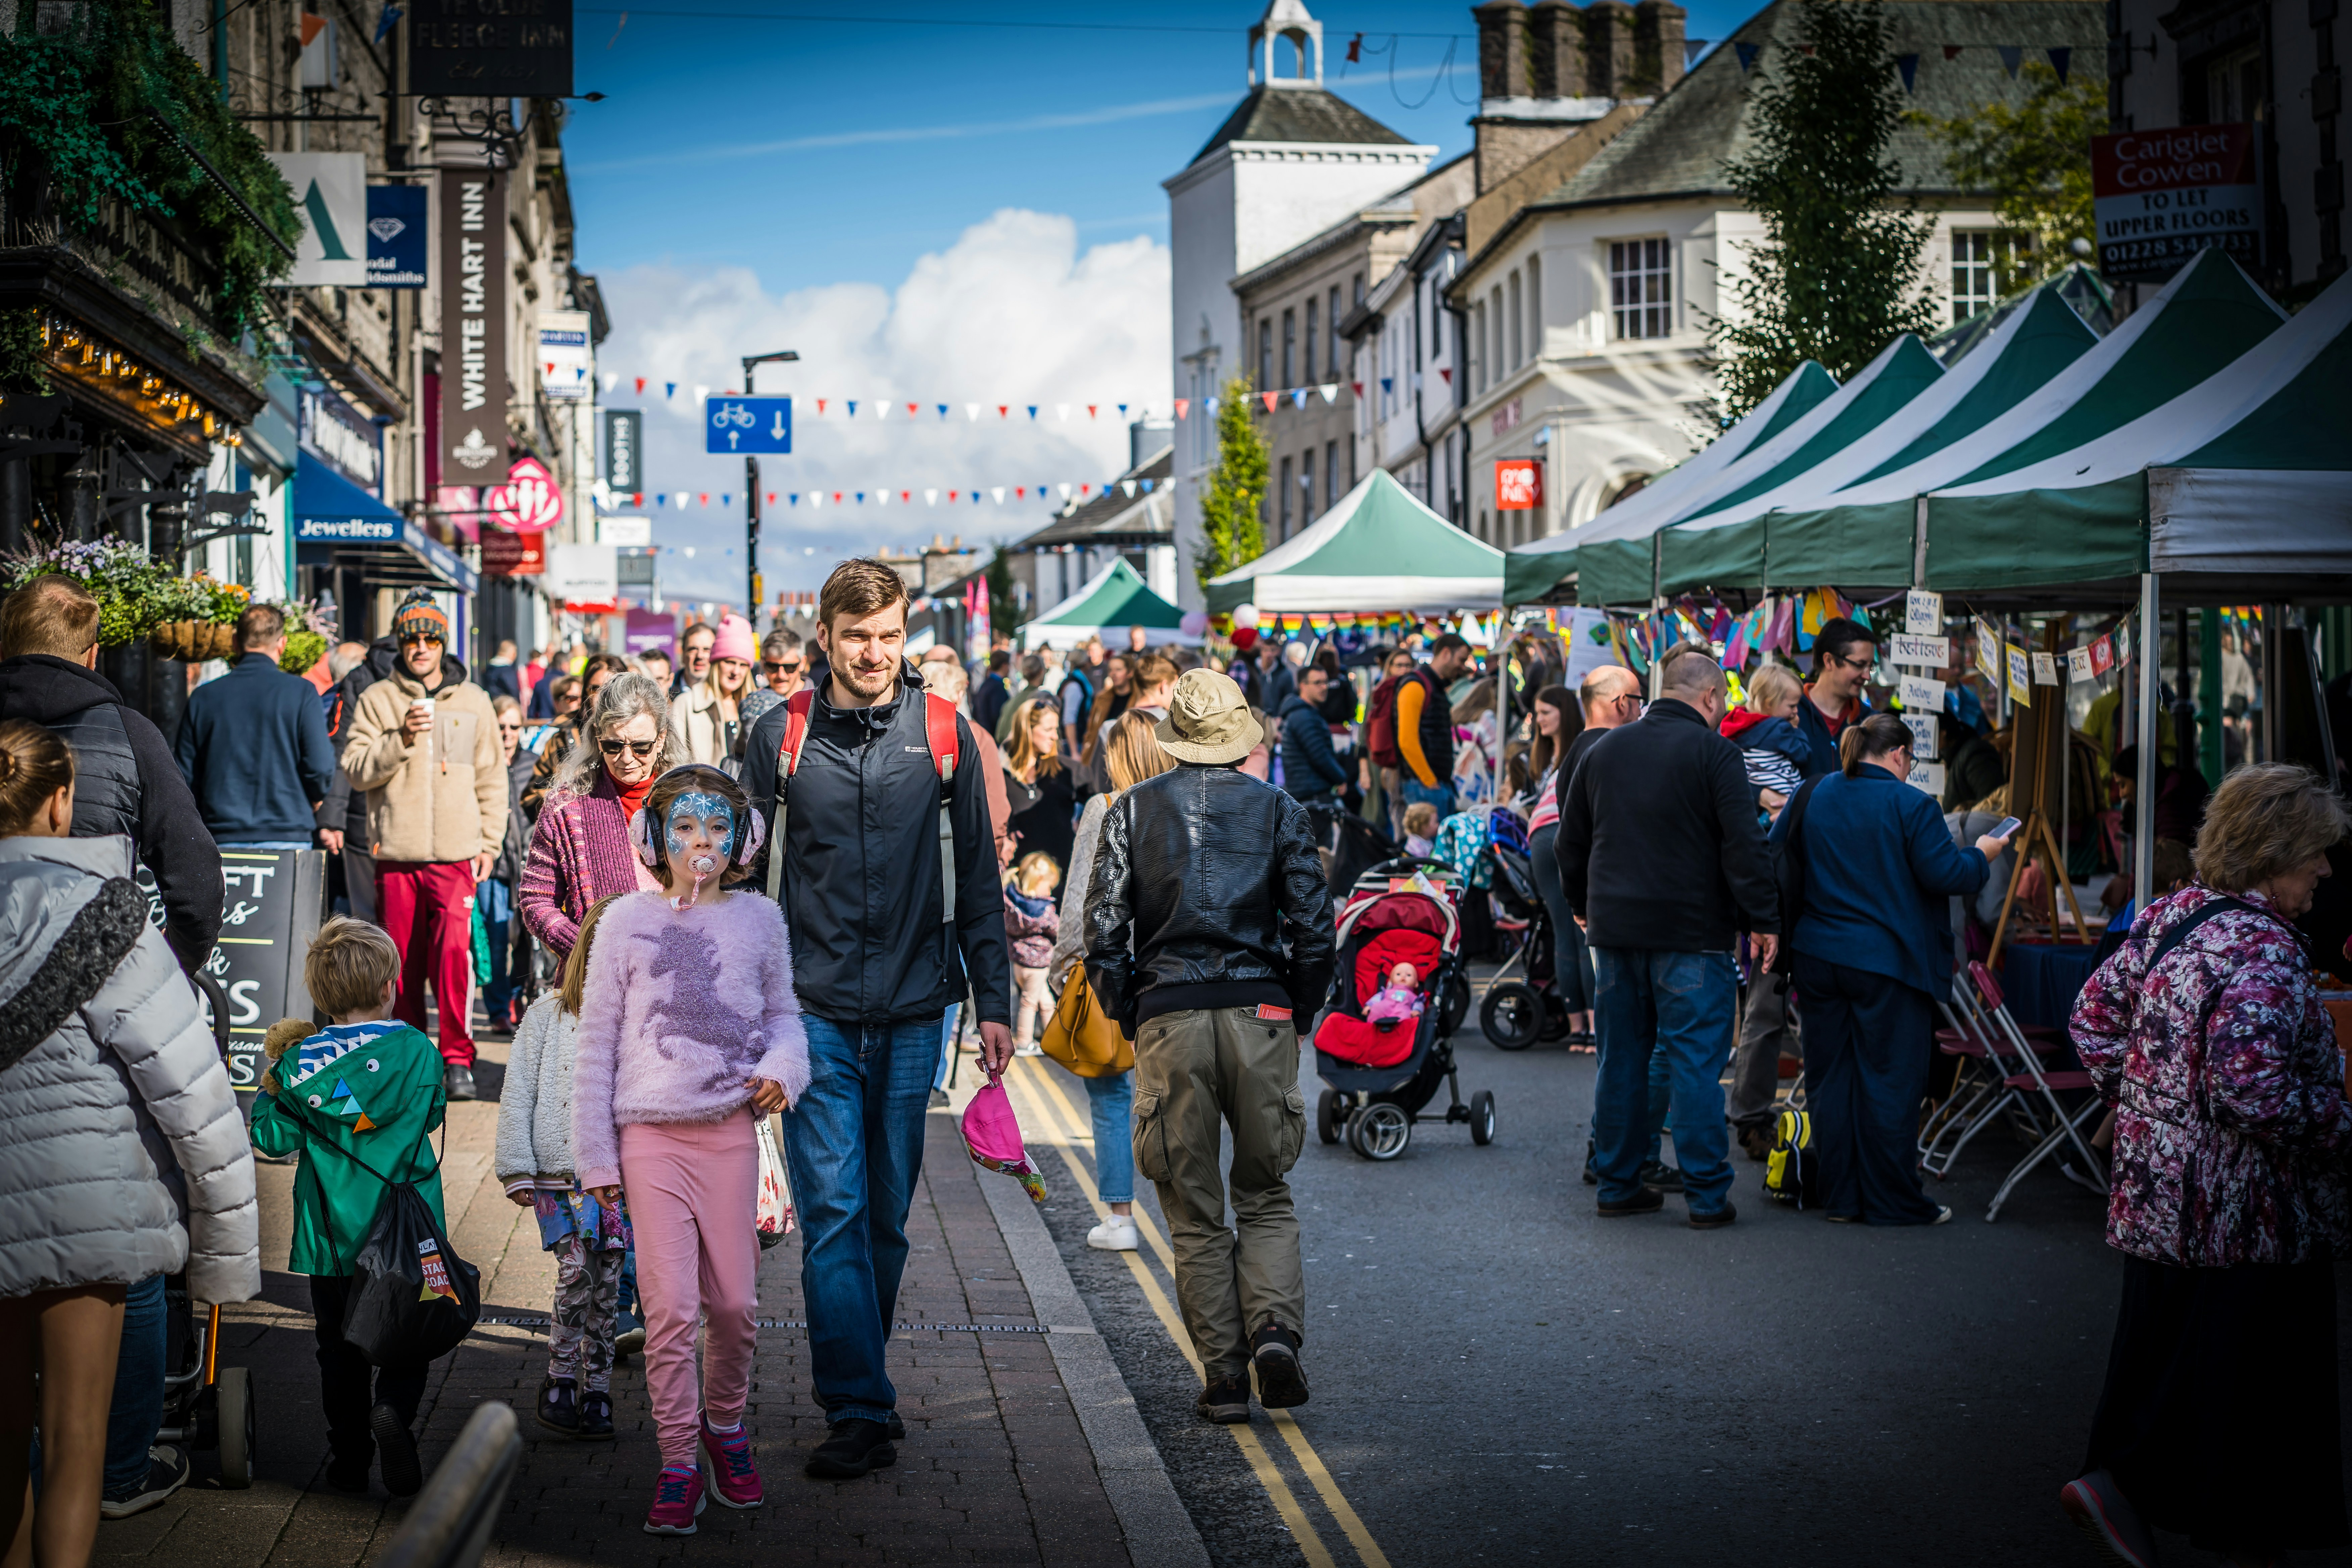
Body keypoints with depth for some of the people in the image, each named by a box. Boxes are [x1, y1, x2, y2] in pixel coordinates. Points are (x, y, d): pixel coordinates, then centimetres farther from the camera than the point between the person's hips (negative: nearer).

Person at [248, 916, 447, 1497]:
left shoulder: (300, 1063, -6)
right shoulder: (417, 1050, -6)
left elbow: (274, 1139, -3)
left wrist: (270, 1079, 9)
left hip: (332, 1231, 1)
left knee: (339, 1345, 13)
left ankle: (348, 1458, 15)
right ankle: (393, 1409, -16)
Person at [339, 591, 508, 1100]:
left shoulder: (473, 700, 11)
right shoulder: (377, 699, 8)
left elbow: (492, 778, 14)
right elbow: (356, 770, 0)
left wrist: (490, 842, 7)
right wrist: (402, 739, -14)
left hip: (455, 852, -1)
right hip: (396, 851, 1)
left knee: (453, 948, -16)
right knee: (403, 958, 4)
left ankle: (458, 1058, -8)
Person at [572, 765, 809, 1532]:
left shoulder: (759, 920, 6)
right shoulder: (629, 920, 0)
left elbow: (783, 1014, 17)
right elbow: (596, 1042, 3)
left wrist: (782, 1067, -6)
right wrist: (595, 1153, 0)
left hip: (729, 1130, 2)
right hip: (650, 1133, -2)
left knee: (734, 1301, 6)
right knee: (670, 1304, -4)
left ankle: (725, 1424, 31)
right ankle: (678, 1464, 8)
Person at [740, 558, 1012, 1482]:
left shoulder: (943, 734, 3)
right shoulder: (782, 736, 1)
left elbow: (977, 876, 7)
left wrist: (993, 1002, 5)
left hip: (913, 1011, 1)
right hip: (815, 1010, -1)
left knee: (887, 1216, 11)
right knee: (833, 1212, -7)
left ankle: (857, 1382, 28)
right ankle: (861, 1412, -5)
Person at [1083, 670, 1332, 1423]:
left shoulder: (1133, 810, 5)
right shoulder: (1279, 810, 5)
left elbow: (1104, 928, -1)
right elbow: (1314, 928, 0)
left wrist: (1128, 1019, 10)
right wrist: (1297, 1013, 12)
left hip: (1168, 1020, 0)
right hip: (1260, 1014, 1)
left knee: (1195, 1212, 7)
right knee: (1266, 1197, 13)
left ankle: (1225, 1375, 6)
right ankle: (1275, 1330, -9)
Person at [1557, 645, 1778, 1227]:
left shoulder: (1603, 752, 11)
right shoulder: (1713, 753, -8)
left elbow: (1571, 841, 19)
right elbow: (1743, 845, -13)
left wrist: (1585, 907, 32)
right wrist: (1763, 919, -7)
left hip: (1615, 927, 6)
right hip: (1691, 932, -5)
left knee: (1622, 1059, 12)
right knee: (1695, 1062, -3)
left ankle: (1617, 1184, 17)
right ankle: (1707, 1196, -2)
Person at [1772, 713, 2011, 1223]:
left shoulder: (1812, 797, 6)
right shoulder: (1912, 806, -11)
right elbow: (1946, 875, -14)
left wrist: (1791, 928, 22)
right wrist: (1982, 856, 6)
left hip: (1817, 957, 6)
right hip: (1886, 964, -5)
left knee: (1829, 1079, 10)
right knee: (1889, 1084, 2)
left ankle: (1840, 1197, 16)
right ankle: (1892, 1203, 7)